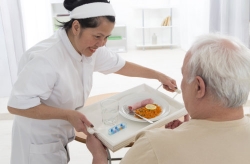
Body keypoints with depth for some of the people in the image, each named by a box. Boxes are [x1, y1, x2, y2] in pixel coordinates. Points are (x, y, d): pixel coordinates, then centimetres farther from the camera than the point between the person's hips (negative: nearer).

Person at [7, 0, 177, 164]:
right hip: (39, 141, -7)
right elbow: (17, 105, -29)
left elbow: (119, 65, 8)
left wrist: (158, 75, 7)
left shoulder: (89, 48, -7)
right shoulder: (45, 58, -32)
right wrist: (68, 115, -31)